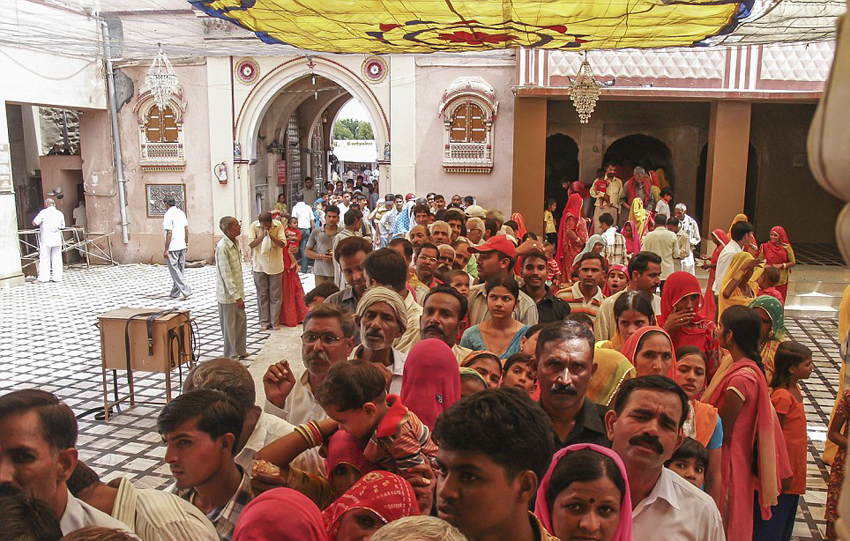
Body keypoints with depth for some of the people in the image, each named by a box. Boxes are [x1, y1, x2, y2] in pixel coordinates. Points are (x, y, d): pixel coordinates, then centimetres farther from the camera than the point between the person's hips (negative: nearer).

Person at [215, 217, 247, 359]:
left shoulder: (234, 243, 5)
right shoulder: (222, 247, -22)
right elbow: (226, 275, -23)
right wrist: (237, 297, -23)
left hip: (237, 291, 9)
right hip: (227, 294, -9)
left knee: (241, 320, 18)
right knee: (229, 325, 4)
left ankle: (240, 351, 33)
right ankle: (231, 356, 17)